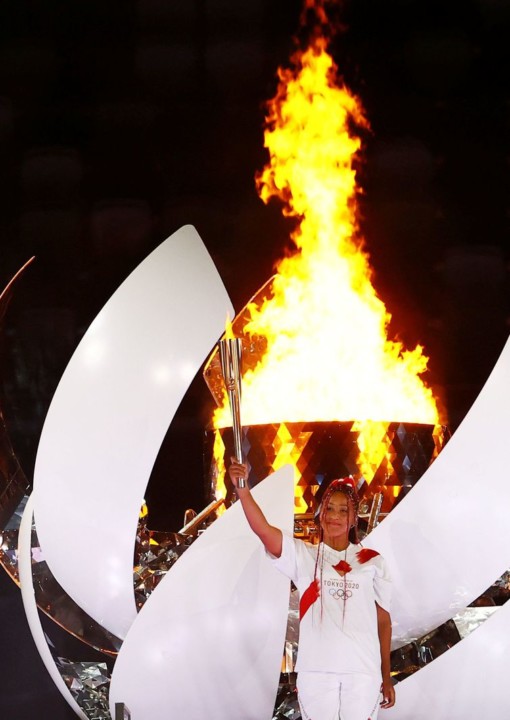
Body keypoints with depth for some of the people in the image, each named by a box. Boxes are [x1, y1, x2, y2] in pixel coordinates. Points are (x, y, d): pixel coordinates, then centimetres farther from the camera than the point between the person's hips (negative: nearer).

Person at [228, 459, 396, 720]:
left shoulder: (372, 561, 9)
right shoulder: (303, 555, 5)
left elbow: (383, 620, 12)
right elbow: (263, 530, -12)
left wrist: (386, 677, 10)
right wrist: (243, 488, -28)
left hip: (363, 671, 1)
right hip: (316, 670, -1)